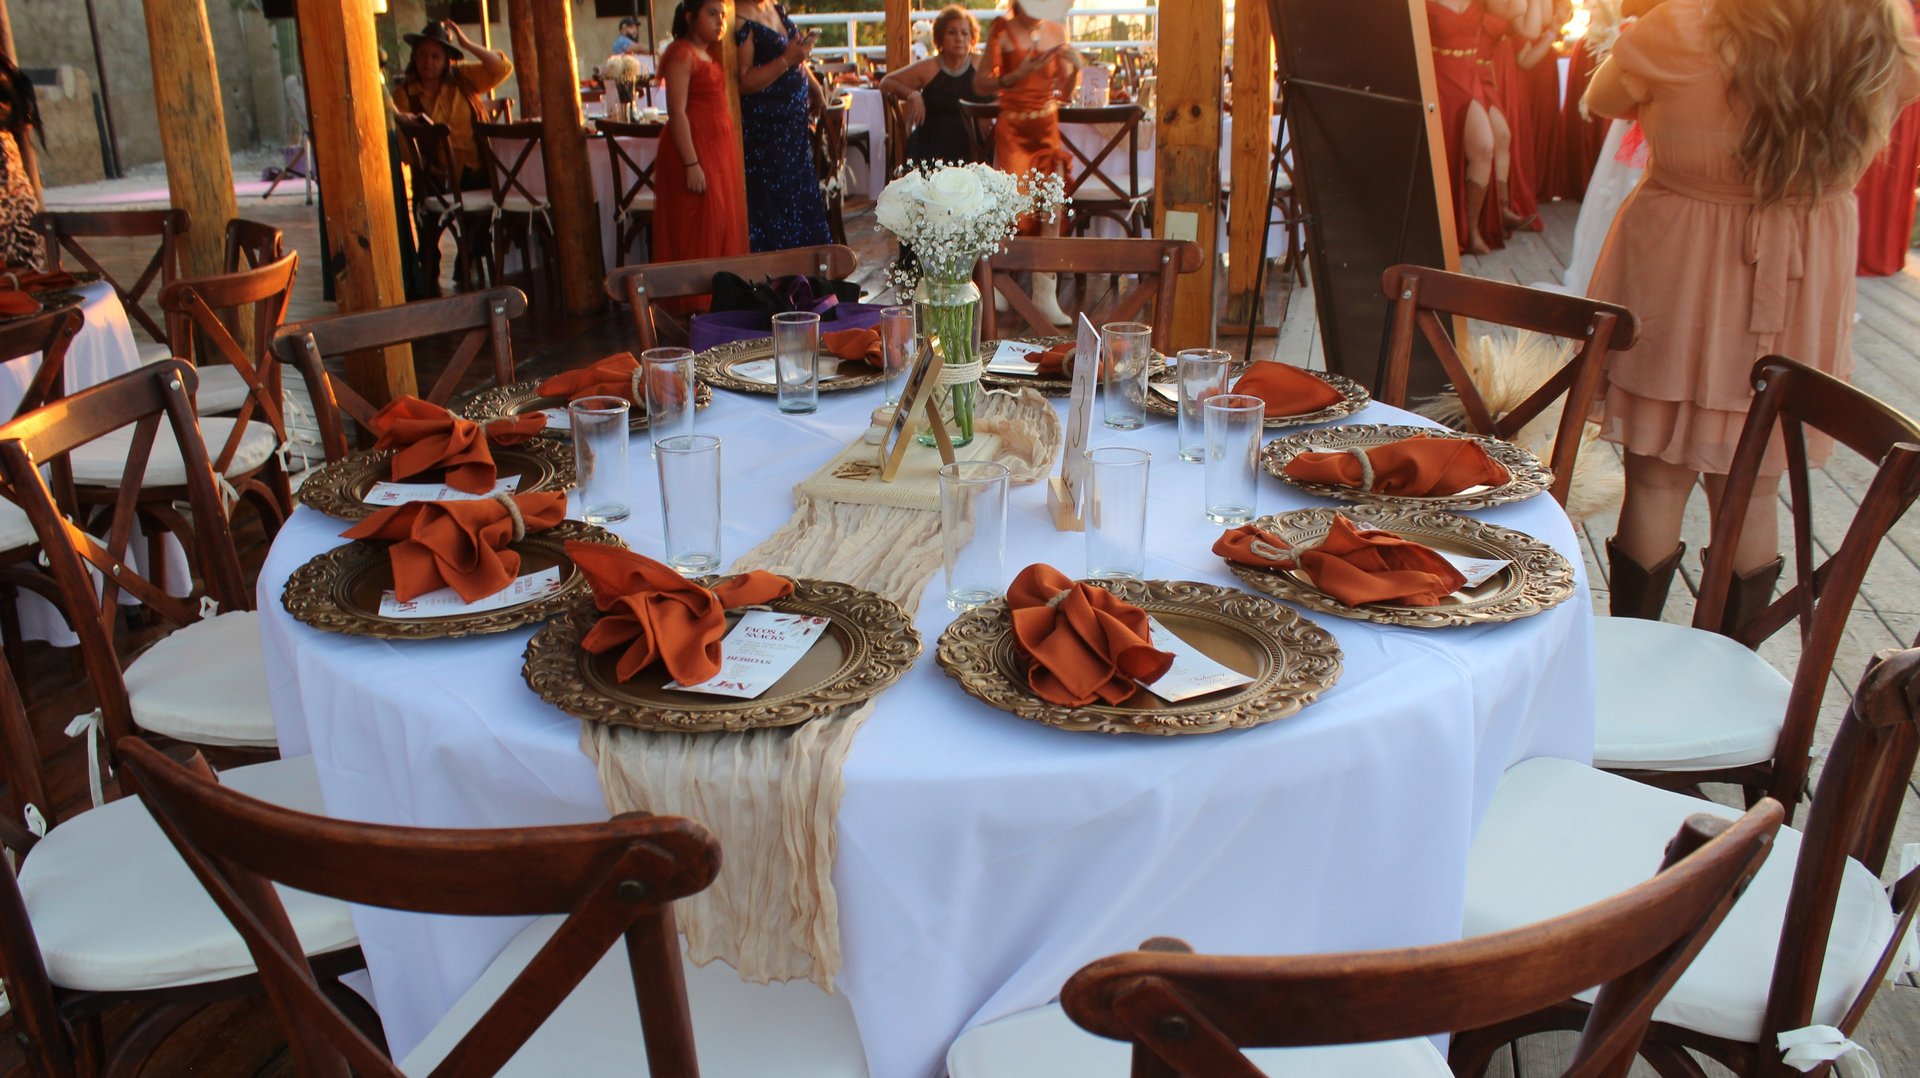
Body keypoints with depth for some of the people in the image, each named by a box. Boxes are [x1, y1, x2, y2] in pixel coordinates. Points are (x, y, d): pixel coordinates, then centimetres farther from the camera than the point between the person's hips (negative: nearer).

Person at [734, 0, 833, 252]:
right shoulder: (741, 21, -17)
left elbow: (799, 60, 22)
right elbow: (743, 82, -23)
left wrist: (817, 91, 21)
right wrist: (786, 60, -23)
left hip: (794, 124, 9)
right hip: (763, 129, -9)